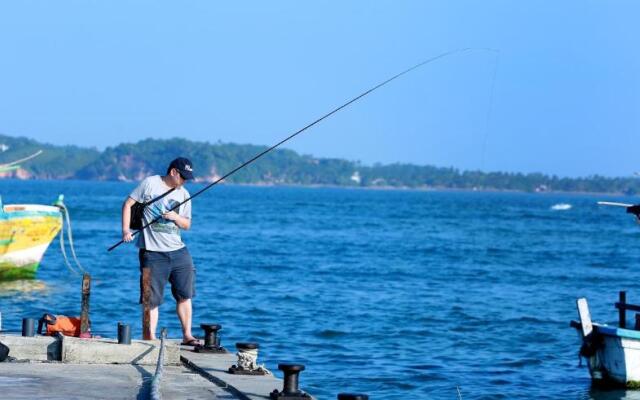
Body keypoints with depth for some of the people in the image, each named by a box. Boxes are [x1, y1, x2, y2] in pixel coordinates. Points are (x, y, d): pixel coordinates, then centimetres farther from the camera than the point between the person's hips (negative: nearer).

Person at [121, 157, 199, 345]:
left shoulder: (183, 194, 12)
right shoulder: (150, 183, -2)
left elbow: (187, 225, 16)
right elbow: (128, 204, -1)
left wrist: (175, 217, -6)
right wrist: (126, 230, -11)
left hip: (178, 251, 5)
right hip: (153, 252, -5)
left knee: (185, 294, 7)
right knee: (151, 298, -4)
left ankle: (187, 335, 17)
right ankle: (149, 339, 2)